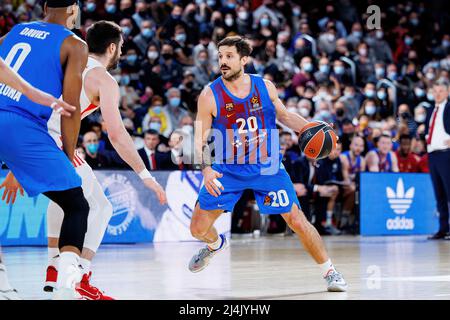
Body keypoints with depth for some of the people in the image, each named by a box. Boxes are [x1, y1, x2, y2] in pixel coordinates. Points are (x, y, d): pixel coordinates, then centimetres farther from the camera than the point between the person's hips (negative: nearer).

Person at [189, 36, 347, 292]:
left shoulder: (265, 86, -6)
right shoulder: (210, 95, -12)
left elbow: (284, 115, 12)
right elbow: (200, 140, -10)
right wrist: (206, 169, -26)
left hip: (267, 166, 0)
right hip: (228, 169, 0)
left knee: (298, 221, -6)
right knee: (198, 228, 2)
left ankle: (330, 272, 10)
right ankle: (217, 244, 40)